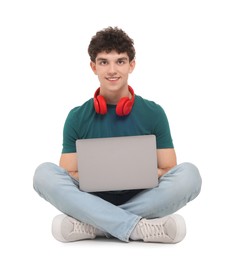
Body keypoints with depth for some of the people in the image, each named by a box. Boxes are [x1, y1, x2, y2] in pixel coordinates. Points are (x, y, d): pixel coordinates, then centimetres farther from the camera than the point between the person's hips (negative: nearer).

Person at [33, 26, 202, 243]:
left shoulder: (154, 113, 3)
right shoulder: (77, 117, 4)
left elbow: (168, 171, 4)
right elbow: (67, 175, 3)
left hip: (141, 202, 0)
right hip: (93, 201, 0)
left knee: (189, 174, -26)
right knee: (45, 173, -24)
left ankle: (90, 226, -27)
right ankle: (138, 228, -31)